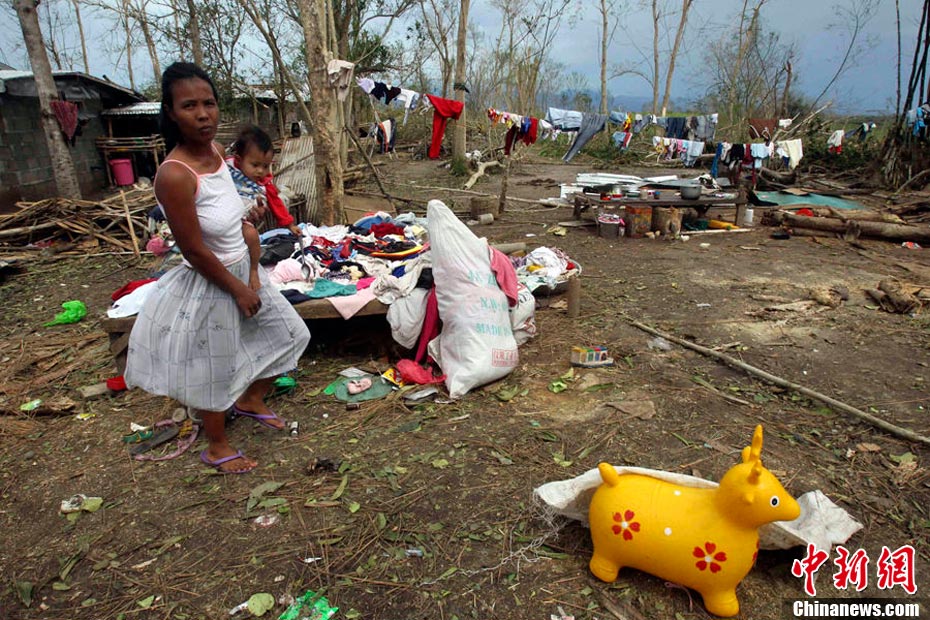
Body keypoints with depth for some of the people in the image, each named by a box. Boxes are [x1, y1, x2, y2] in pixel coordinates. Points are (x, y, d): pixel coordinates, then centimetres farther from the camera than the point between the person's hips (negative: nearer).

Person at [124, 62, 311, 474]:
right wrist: (239, 289, -13)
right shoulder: (174, 175, -28)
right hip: (208, 286, -8)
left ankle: (251, 399, 44)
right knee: (214, 370, 11)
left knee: (290, 334, 20)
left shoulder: (216, 152, -3)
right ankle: (217, 448, 37)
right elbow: (194, 251, -23)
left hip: (242, 270, 8)